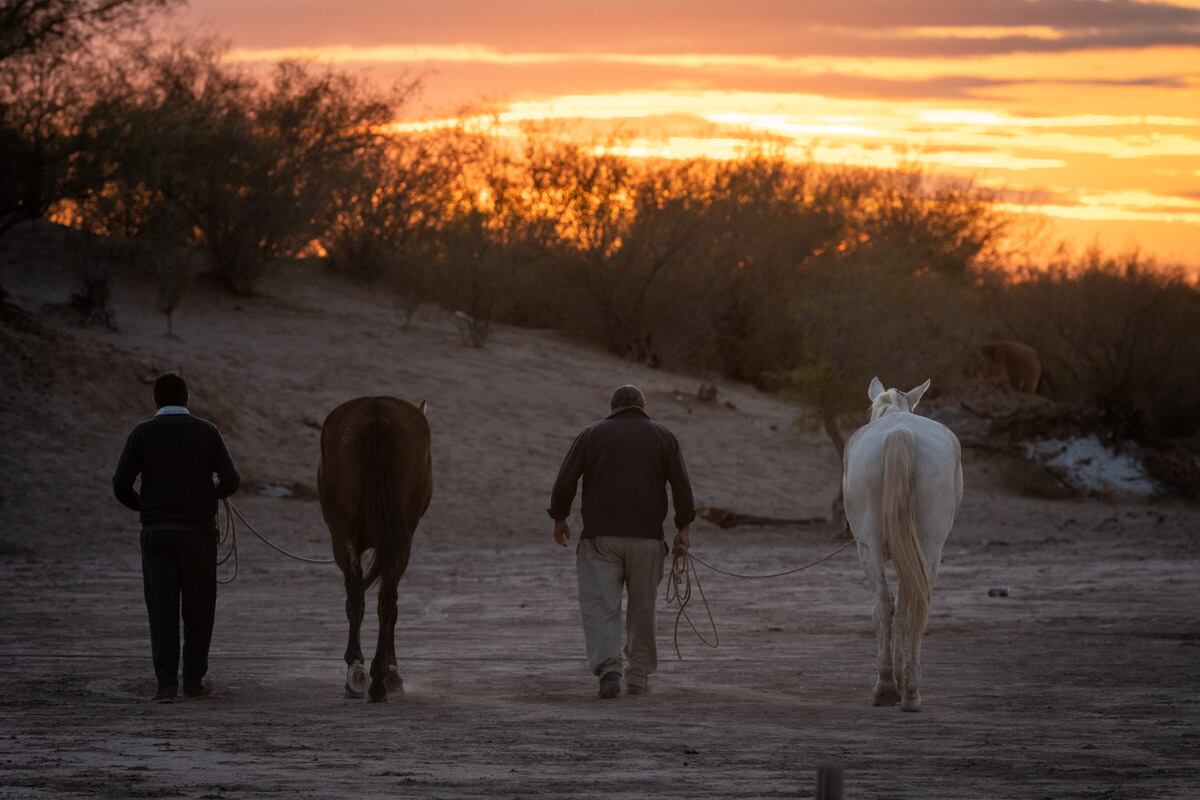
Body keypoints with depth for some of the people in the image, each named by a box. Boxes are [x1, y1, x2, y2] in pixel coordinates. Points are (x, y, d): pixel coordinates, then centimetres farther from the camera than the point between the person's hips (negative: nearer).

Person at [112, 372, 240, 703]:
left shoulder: (142, 434, 2)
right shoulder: (206, 432, 1)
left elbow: (121, 486, -3)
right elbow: (231, 480, -4)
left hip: (156, 531, 0)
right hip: (198, 530, 0)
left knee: (162, 609, 1)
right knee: (198, 607, 12)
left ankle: (167, 684, -9)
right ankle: (194, 680, 18)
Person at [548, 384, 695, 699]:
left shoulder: (591, 434, 8)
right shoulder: (662, 436, 9)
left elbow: (565, 481, 2)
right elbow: (681, 485, 0)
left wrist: (559, 519, 13)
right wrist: (684, 528, 3)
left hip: (600, 536, -1)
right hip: (647, 537, 1)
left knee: (600, 606, -4)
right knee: (642, 608, 14)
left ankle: (608, 669, -24)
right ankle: (639, 675, 18)